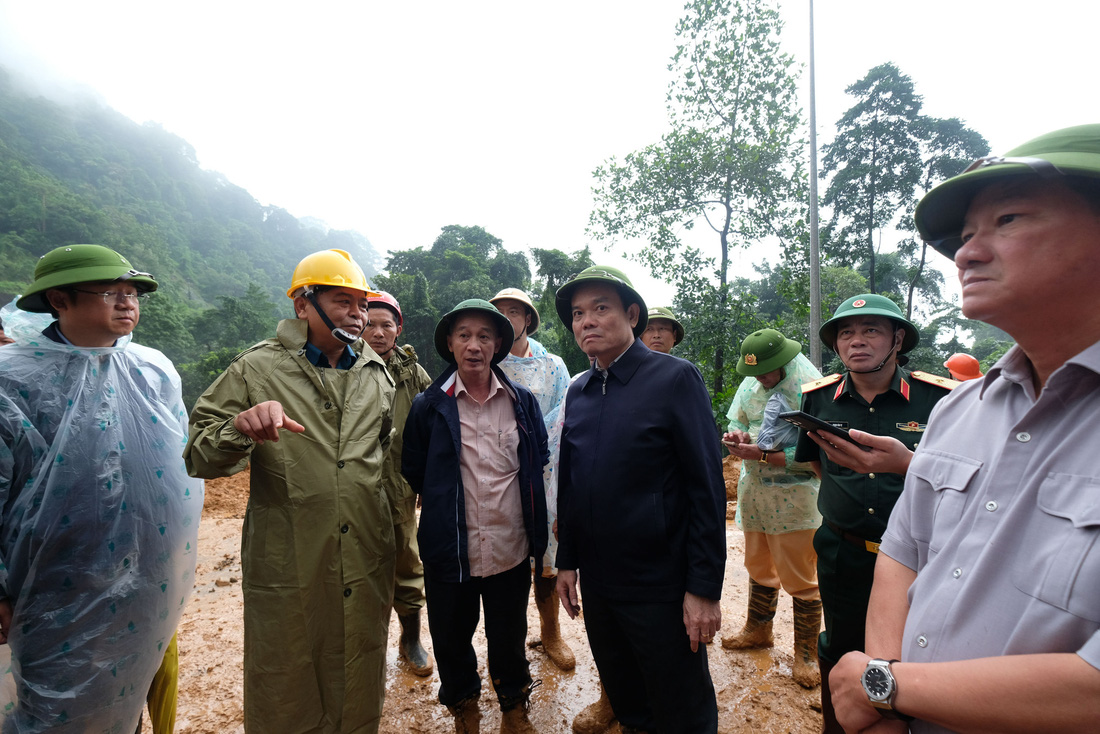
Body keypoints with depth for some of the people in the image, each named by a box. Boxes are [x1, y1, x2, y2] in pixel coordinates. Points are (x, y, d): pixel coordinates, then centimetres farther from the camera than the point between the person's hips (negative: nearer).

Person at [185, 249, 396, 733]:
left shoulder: (376, 372, 6)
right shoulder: (258, 369, -5)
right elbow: (197, 457, -9)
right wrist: (240, 431, -28)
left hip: (366, 566, 4)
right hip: (288, 571, -3)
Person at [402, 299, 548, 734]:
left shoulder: (523, 402, -1)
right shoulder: (429, 406, -5)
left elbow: (539, 466, 9)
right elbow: (413, 474, 4)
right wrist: (444, 505, 5)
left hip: (511, 550, 1)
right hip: (450, 552, 0)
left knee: (509, 639, 18)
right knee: (452, 639, 18)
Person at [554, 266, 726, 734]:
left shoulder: (675, 378, -12)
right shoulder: (578, 392, 5)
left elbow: (707, 487, -14)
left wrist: (704, 588, -16)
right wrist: (567, 561, 11)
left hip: (661, 589, -5)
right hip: (595, 582, 5)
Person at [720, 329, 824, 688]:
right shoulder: (750, 383, 3)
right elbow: (737, 422, 12)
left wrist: (760, 454, -23)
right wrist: (737, 435, -11)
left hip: (795, 496, -6)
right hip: (754, 492, 7)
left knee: (800, 577, 5)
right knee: (758, 566, 21)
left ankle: (806, 652, 24)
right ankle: (758, 630, 41)